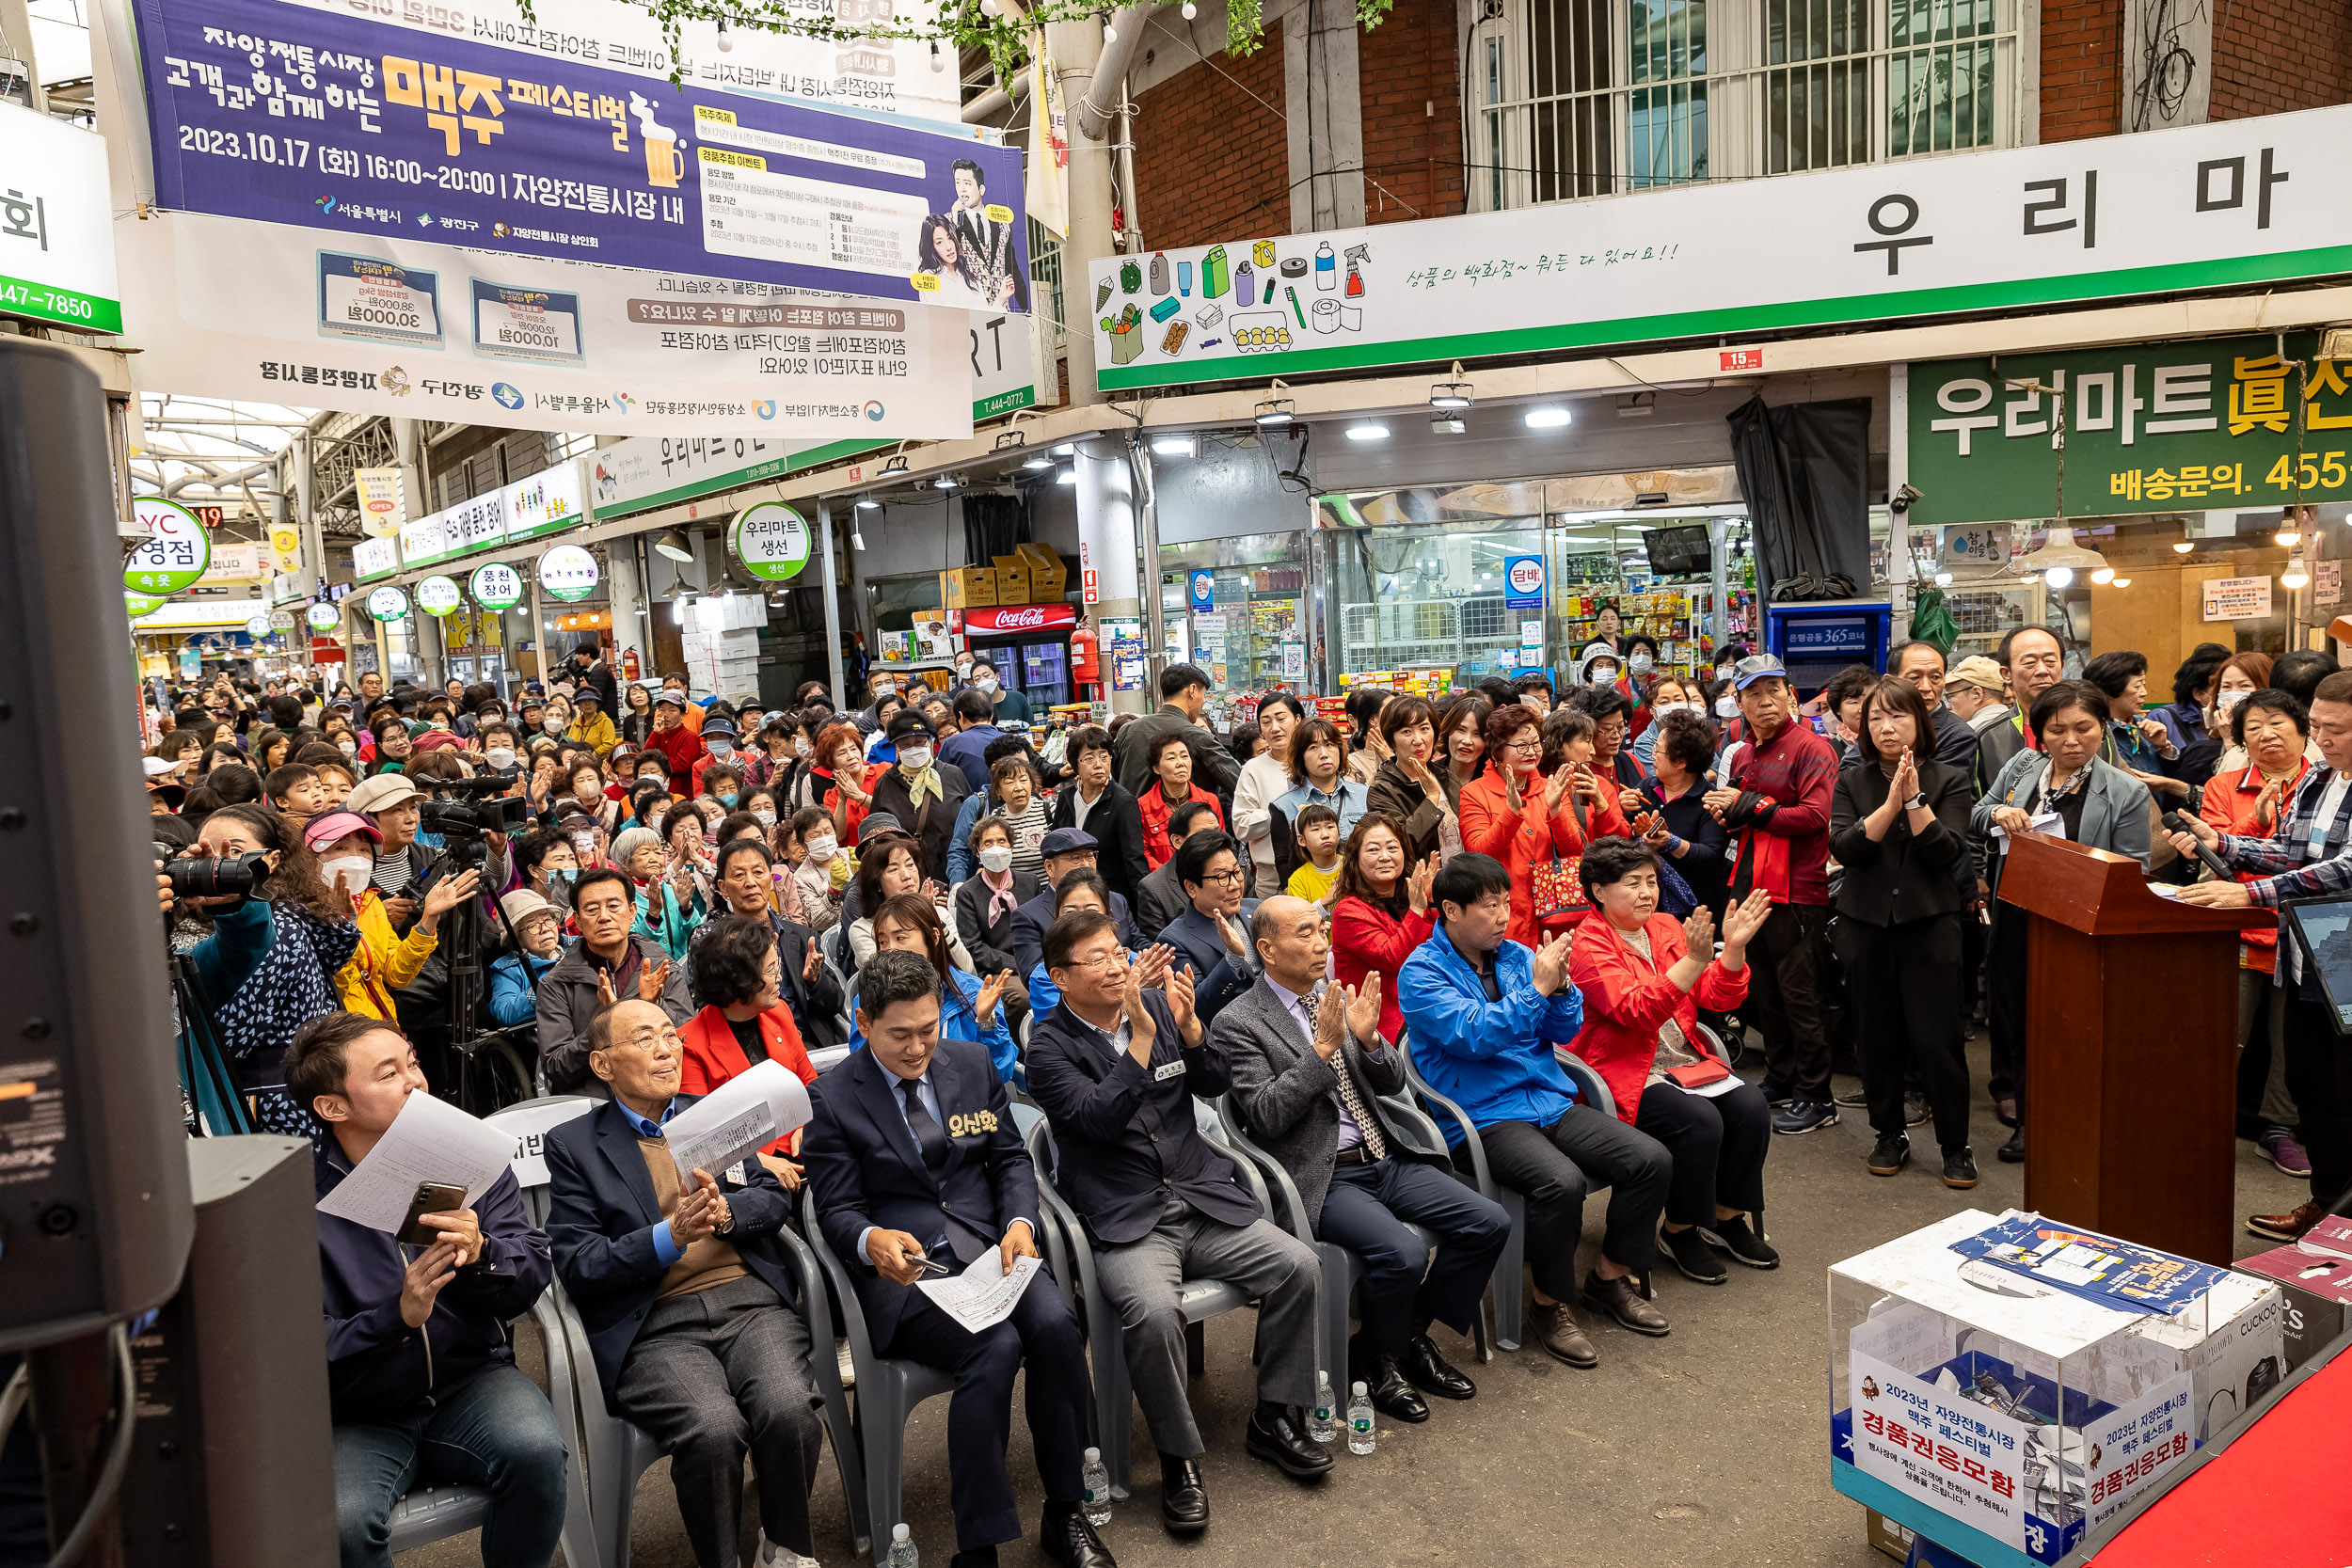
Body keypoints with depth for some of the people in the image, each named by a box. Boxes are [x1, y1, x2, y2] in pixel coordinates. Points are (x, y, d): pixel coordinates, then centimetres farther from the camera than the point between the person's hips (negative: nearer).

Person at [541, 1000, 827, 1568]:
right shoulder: (573, 1145, 8)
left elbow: (775, 1198, 12)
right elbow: (576, 1266, -1)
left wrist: (725, 1214, -10)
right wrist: (671, 1237, -15)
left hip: (751, 1301, 3)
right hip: (654, 1327, -2)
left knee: (788, 1410, -26)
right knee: (713, 1429, -31)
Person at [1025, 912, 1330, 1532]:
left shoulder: (1158, 1003, 8)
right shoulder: (1049, 1044, -5)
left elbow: (1215, 1085, 6)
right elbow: (1098, 1118, -19)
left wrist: (1187, 1025, -12)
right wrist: (1141, 1035, -26)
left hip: (1203, 1198, 5)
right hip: (1124, 1221, -5)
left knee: (1298, 1265, -13)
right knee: (1154, 1312, -31)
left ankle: (1273, 1418, 8)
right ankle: (1179, 1460, -7)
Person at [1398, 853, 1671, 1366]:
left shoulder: (1517, 954, 11)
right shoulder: (1422, 972, -7)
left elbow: (1566, 1030, 10)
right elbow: (1472, 1035, -19)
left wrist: (1560, 985, -9)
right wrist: (1537, 988, -21)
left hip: (1550, 1101, 7)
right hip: (1483, 1117, -7)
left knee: (1652, 1159, -9)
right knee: (1561, 1182, -33)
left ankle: (1609, 1278, 12)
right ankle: (1551, 1304, -8)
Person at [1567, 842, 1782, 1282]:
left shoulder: (1666, 928, 10)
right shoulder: (1588, 945, -12)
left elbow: (1718, 998, 7)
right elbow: (1636, 1012, -26)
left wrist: (1734, 948, -11)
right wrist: (1694, 961, -33)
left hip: (1684, 1062, 7)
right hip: (1623, 1074, -7)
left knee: (1751, 1106, -14)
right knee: (1699, 1120, -26)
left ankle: (1728, 1216, 7)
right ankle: (1680, 1230, -4)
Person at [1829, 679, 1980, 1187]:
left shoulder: (1951, 779, 3)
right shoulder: (1851, 783, 7)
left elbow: (1946, 852, -10)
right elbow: (1844, 847, -9)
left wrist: (1915, 798, -17)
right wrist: (1891, 803, -18)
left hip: (1929, 921, -2)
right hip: (1866, 922, 2)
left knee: (1938, 1039, -4)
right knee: (1877, 1036, 8)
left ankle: (1956, 1145, 12)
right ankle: (1890, 1135, 24)